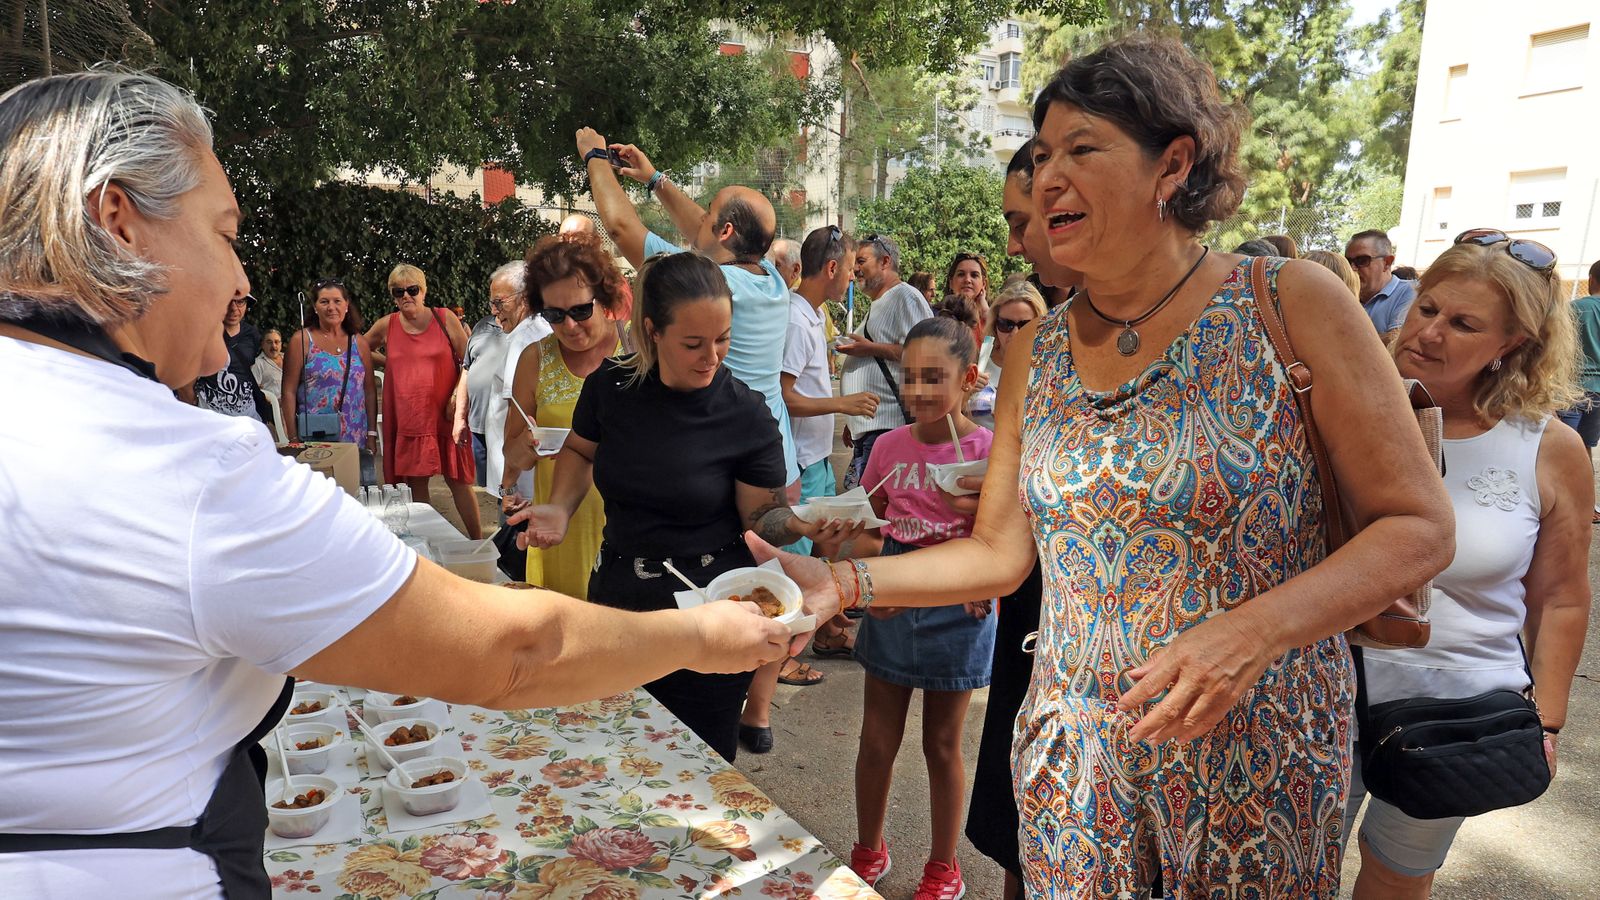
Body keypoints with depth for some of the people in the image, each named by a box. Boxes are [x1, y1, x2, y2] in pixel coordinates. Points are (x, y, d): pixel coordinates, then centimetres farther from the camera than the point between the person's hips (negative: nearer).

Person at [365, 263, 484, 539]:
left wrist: (458, 398, -11)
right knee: (415, 482, 7)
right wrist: (390, 362, 8)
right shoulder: (385, 326, 5)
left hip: (444, 415, -2)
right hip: (406, 418, 2)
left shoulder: (445, 319, 0)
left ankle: (478, 542, 8)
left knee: (457, 480, -1)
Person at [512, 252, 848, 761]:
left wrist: (801, 524, -27)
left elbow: (761, 518, -6)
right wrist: (560, 510, -3)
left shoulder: (746, 416, -13)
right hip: (619, 595, 3)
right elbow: (580, 451, 14)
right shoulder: (611, 387, -6)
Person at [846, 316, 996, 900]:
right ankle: (868, 852, 37)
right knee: (877, 741, 13)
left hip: (955, 611, -3)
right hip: (891, 606, 3)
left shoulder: (988, 449, -11)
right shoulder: (889, 447, 0)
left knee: (942, 745, 13)